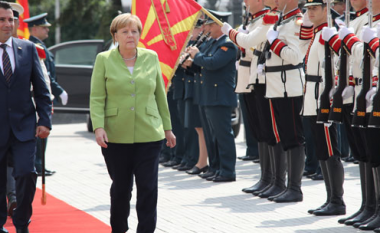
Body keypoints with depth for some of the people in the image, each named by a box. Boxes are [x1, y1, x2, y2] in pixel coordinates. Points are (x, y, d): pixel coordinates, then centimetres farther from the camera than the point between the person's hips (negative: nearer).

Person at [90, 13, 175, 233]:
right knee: (121, 188, 8)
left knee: (148, 188, -4)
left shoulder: (151, 58, 7)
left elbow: (160, 95, 13)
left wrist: (167, 128, 14)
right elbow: (97, 98, -2)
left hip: (149, 134, 1)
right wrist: (98, 127, -15)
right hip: (116, 136, -1)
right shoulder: (104, 60, 1)